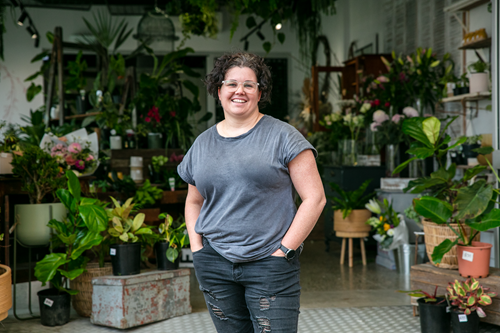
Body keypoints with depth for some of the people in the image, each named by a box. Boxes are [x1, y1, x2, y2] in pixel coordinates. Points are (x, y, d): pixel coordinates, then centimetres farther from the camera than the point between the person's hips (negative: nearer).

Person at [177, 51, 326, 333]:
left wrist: (284, 249, -10)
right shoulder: (202, 143, 13)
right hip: (214, 264, 4)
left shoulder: (282, 136, -3)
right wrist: (197, 246, 9)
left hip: (270, 265, -4)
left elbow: (314, 197, -6)